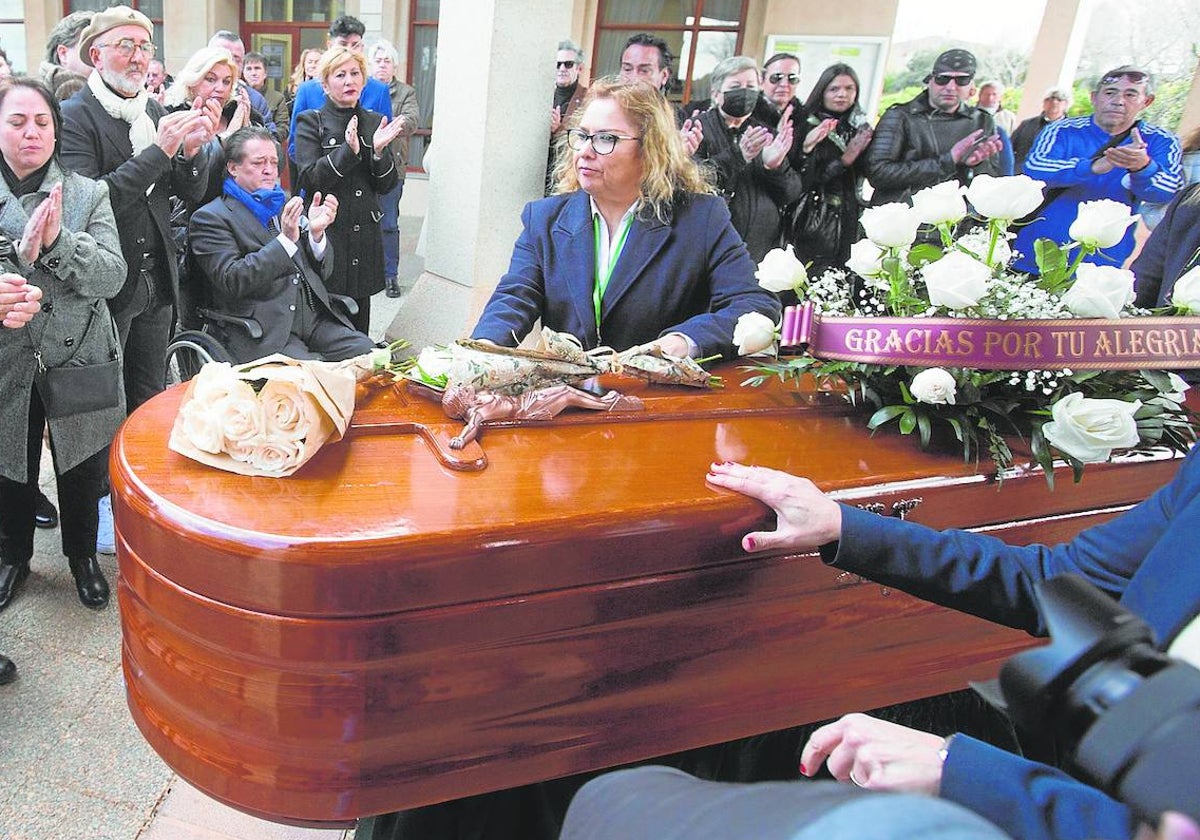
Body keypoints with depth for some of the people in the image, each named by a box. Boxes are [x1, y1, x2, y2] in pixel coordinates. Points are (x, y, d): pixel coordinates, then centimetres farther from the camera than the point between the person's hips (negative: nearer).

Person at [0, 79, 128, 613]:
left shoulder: (89, 194, -1)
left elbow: (112, 276, -10)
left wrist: (58, 240, -24)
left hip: (78, 361, 0)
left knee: (82, 469, 14)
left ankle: (82, 555, 36)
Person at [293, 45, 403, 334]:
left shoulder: (375, 123, 13)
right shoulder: (311, 122, 2)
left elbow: (386, 186, 8)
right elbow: (309, 179, -10)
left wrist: (379, 151, -10)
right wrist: (348, 150, -20)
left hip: (365, 236, 4)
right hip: (325, 232, -4)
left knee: (359, 327, 8)